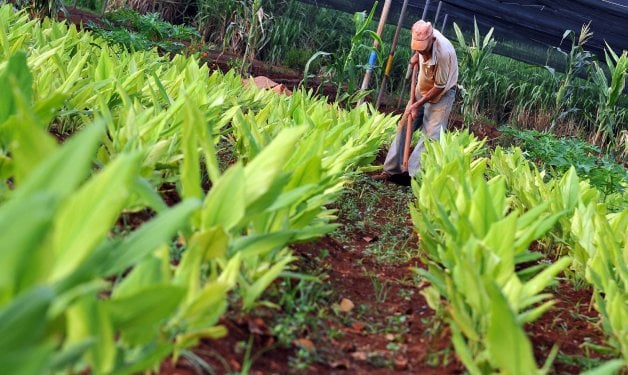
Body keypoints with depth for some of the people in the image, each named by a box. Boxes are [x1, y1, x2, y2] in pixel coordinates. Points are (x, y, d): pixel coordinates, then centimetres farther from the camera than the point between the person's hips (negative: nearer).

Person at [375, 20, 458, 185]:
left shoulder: (444, 52, -36)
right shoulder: (423, 36, -17)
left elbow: (440, 87, -26)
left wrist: (417, 105, -21)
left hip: (442, 94, -7)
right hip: (422, 90, 7)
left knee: (431, 134, -16)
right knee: (404, 127, 3)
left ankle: (411, 173, -19)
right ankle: (391, 170, 6)